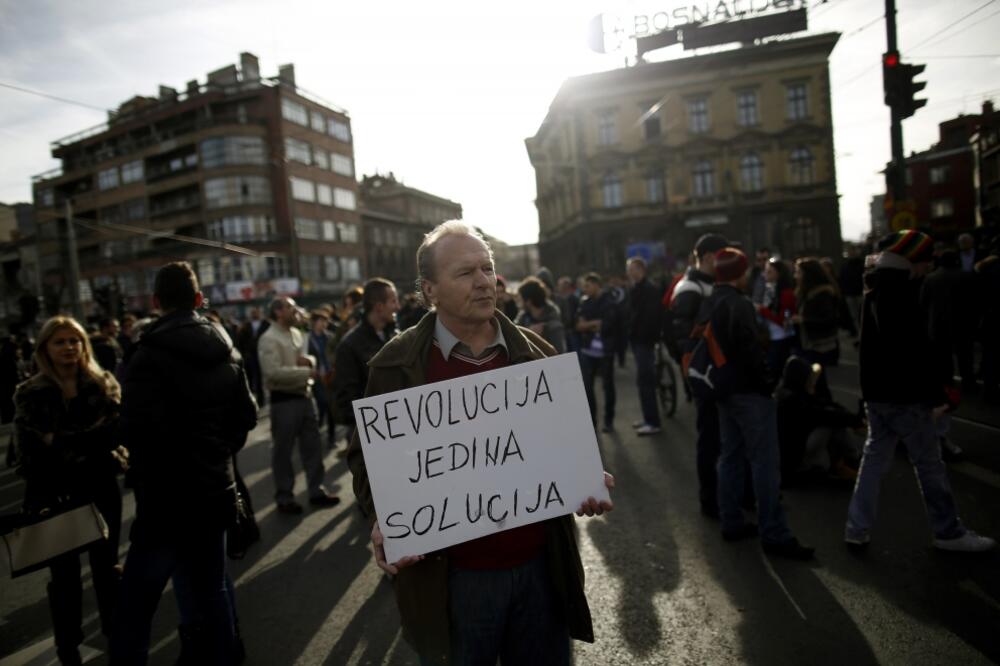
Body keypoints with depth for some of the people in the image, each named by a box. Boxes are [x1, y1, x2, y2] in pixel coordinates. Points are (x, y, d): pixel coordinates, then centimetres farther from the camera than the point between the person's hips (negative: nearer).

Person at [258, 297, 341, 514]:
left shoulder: (297, 333, 11)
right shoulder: (269, 339, -14)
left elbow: (310, 358, 19)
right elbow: (273, 372, -24)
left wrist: (308, 360, -6)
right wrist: (305, 371, -17)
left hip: (305, 396, 8)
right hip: (284, 400, -8)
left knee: (313, 446, 13)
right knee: (283, 451, 5)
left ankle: (316, 490, 25)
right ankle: (284, 497, 18)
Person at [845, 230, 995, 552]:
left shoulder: (876, 290, 13)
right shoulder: (900, 293, -17)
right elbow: (914, 351, -21)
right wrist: (935, 393, -15)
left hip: (877, 390, 9)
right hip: (904, 394, -9)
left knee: (875, 457, 11)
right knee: (929, 463, 5)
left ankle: (857, 528, 13)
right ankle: (949, 532, 19)